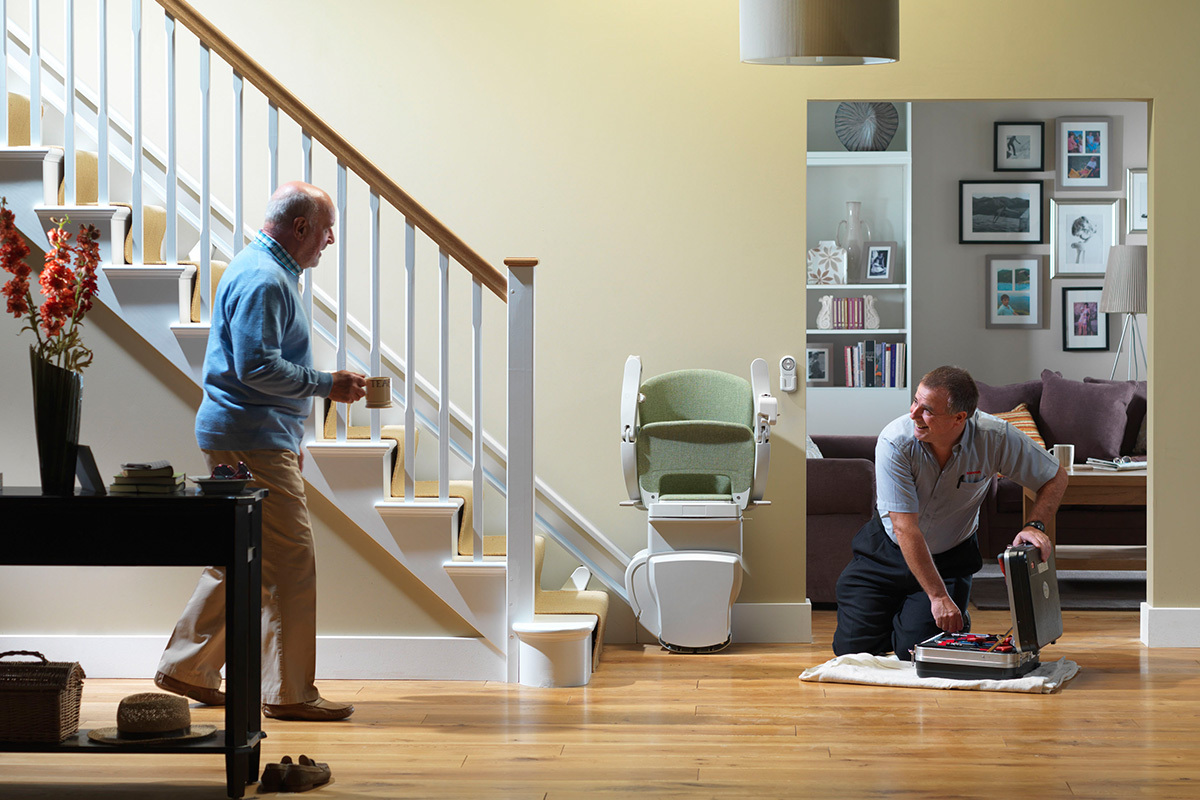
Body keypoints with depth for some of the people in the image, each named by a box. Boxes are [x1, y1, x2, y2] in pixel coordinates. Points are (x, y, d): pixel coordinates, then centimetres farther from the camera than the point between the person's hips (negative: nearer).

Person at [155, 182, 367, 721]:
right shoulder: (263, 279, -16)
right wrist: (327, 385, -17)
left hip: (261, 438, 11)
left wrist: (291, 440, 28)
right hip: (252, 440, -11)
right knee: (291, 562, -8)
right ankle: (290, 692, -3)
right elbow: (257, 366, -25)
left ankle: (187, 668, 21)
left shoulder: (266, 270, 20)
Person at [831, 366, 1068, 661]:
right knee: (851, 646, -5)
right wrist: (938, 596, -30)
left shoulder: (995, 437, -24)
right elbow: (906, 529, -29)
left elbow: (1057, 477, -8)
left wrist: (1034, 525, -27)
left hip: (950, 556, 0)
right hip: (889, 548, 0)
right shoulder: (895, 442, -30)